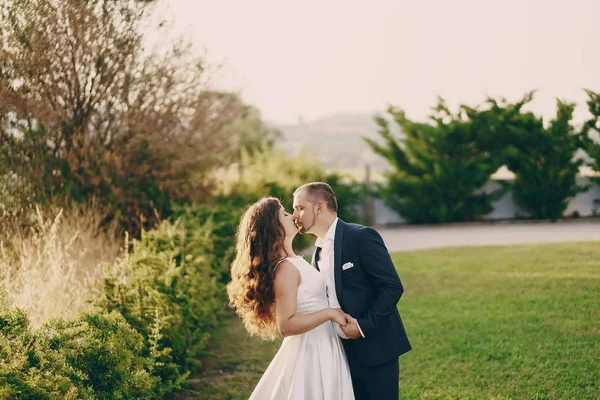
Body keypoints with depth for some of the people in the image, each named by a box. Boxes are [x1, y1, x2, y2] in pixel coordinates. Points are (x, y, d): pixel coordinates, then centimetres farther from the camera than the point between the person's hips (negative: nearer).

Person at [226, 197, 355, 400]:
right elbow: (286, 325, -25)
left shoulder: (294, 261, 8)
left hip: (321, 348, 9)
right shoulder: (286, 267, -20)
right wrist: (329, 313, -22)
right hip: (311, 351, -9)